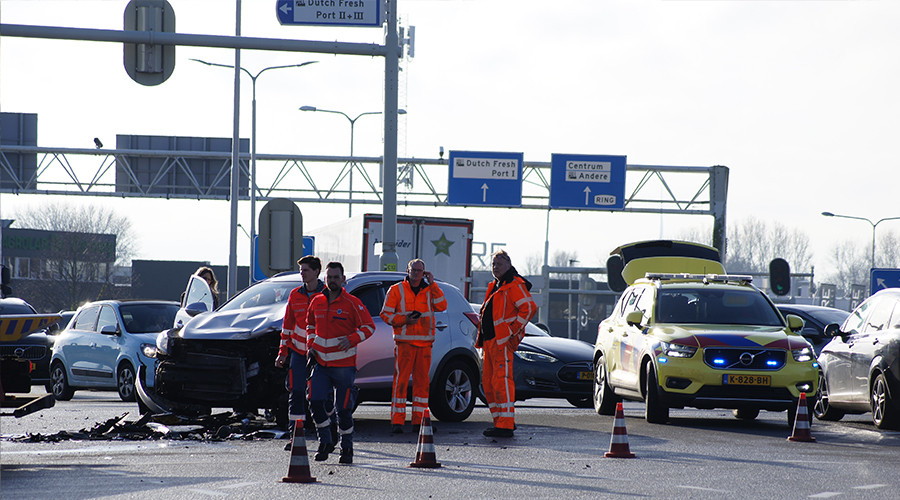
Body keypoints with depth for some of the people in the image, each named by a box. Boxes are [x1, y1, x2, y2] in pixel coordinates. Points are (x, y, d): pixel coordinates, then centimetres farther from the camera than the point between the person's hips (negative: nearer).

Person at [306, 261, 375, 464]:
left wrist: (351, 340, -18)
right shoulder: (317, 302, 8)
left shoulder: (352, 303, -6)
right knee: (315, 401, -8)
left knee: (343, 408, -1)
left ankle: (347, 448, 14)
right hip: (321, 362, 4)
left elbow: (369, 326, -3)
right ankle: (325, 442, 8)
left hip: (344, 364, -4)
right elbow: (310, 325, 24)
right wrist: (311, 345, 9)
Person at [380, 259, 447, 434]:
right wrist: (405, 320, -12)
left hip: (424, 344, 3)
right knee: (401, 380, -8)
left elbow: (441, 306, -3)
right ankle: (397, 421, -9)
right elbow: (385, 314, 3)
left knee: (422, 381, 5)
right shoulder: (397, 290, 5)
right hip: (404, 343, -3)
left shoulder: (429, 291, 13)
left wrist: (432, 284, -3)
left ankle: (419, 419, 11)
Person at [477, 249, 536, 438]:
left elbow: (529, 307, -18)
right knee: (488, 383, 10)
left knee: (501, 381, -14)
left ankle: (506, 424, -16)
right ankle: (500, 421, 16)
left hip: (503, 342, -10)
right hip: (489, 341, 10)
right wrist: (482, 337, 21)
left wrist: (514, 330, -17)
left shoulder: (515, 286, -8)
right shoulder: (495, 286, 21)